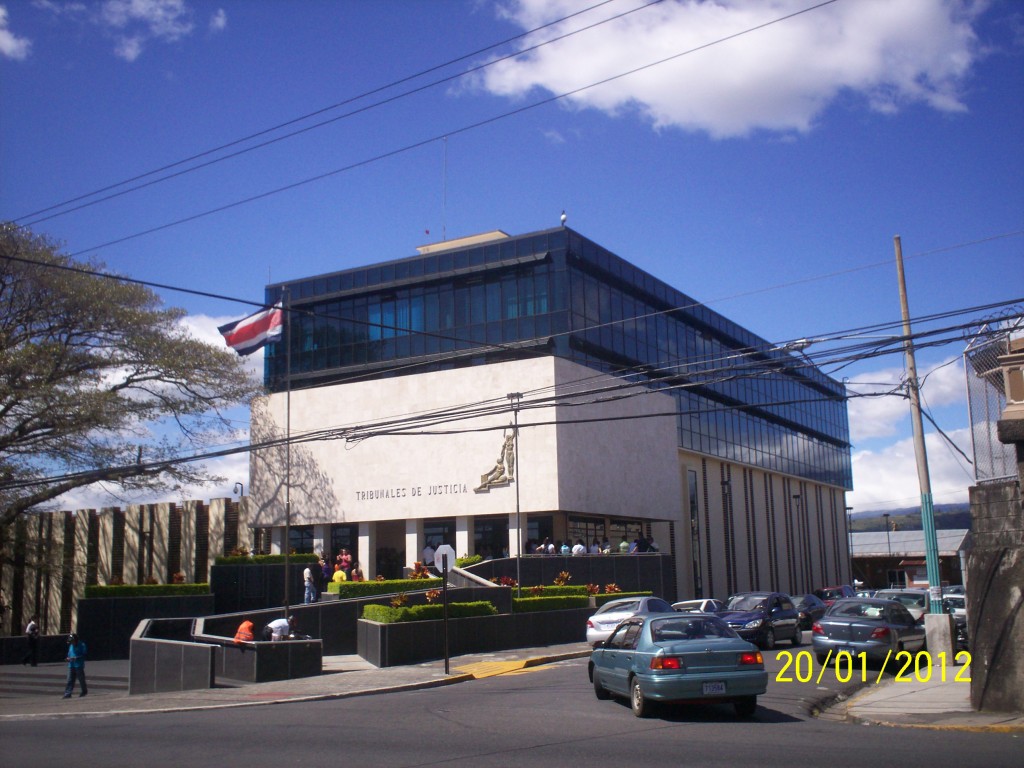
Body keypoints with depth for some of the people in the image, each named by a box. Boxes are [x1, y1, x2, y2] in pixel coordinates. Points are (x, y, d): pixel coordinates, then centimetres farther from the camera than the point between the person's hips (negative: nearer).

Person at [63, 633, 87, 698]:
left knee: (81, 679, 3)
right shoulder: (71, 646, 14)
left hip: (79, 665, -5)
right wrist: (68, 658, -1)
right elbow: (69, 654, 21)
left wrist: (76, 658, -21)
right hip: (71, 665, 5)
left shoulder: (81, 645, -5)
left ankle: (85, 691, 18)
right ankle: (67, 694, -3)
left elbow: (84, 655, -10)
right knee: (70, 680, -1)